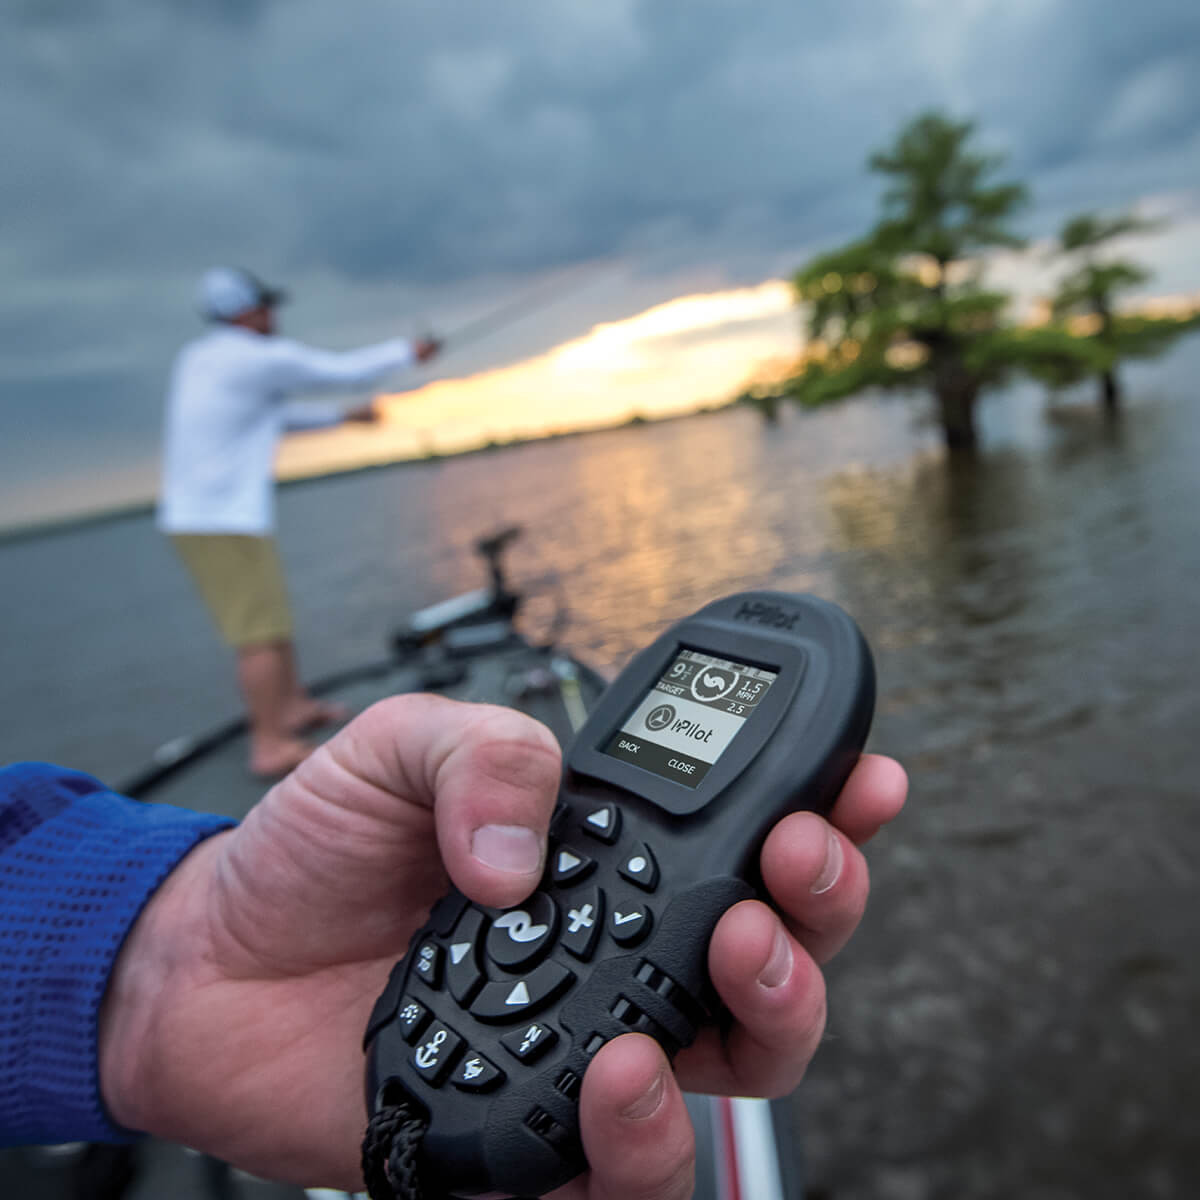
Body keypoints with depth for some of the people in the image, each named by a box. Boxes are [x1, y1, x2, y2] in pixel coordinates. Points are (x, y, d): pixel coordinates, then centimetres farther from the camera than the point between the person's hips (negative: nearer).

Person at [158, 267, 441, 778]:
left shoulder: (196, 358, 15)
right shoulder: (267, 358, -13)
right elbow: (347, 370, -3)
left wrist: (343, 415, 29)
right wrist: (408, 351, 13)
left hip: (191, 514, 9)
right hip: (227, 520, -9)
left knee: (272, 618, 19)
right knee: (262, 632, -5)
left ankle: (295, 705, 30)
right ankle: (271, 746, -1)